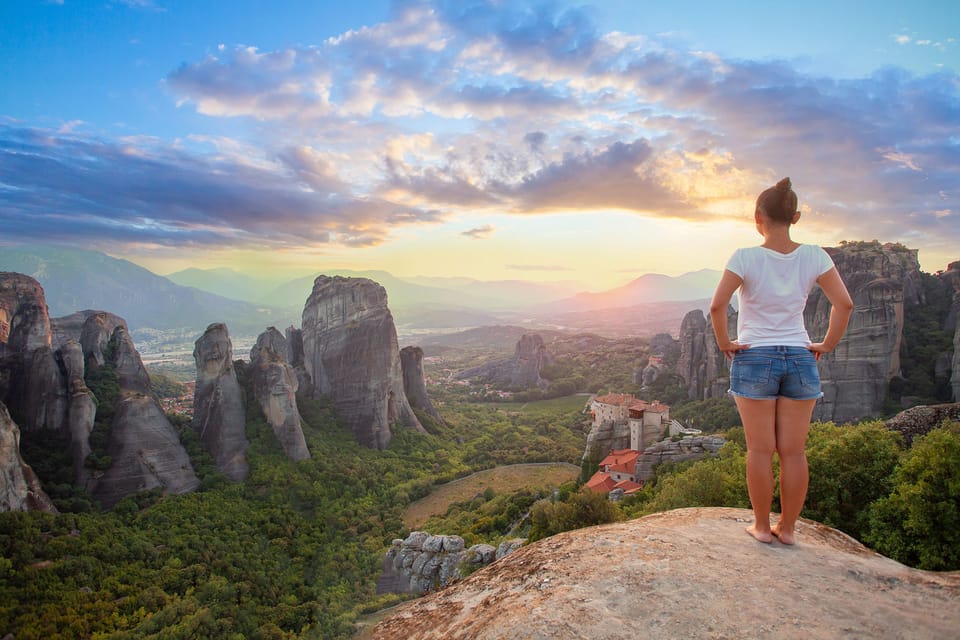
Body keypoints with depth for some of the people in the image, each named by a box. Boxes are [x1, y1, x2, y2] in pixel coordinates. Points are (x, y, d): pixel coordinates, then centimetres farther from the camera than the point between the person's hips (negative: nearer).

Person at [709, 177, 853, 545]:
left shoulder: (745, 258, -11)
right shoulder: (813, 257, -1)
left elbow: (717, 306, -19)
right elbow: (844, 303, -3)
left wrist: (724, 343, -6)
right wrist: (827, 345, 6)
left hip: (754, 359, -3)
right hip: (799, 359, 3)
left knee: (760, 450, 6)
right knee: (793, 451, 9)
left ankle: (762, 526, 16)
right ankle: (787, 528, 19)